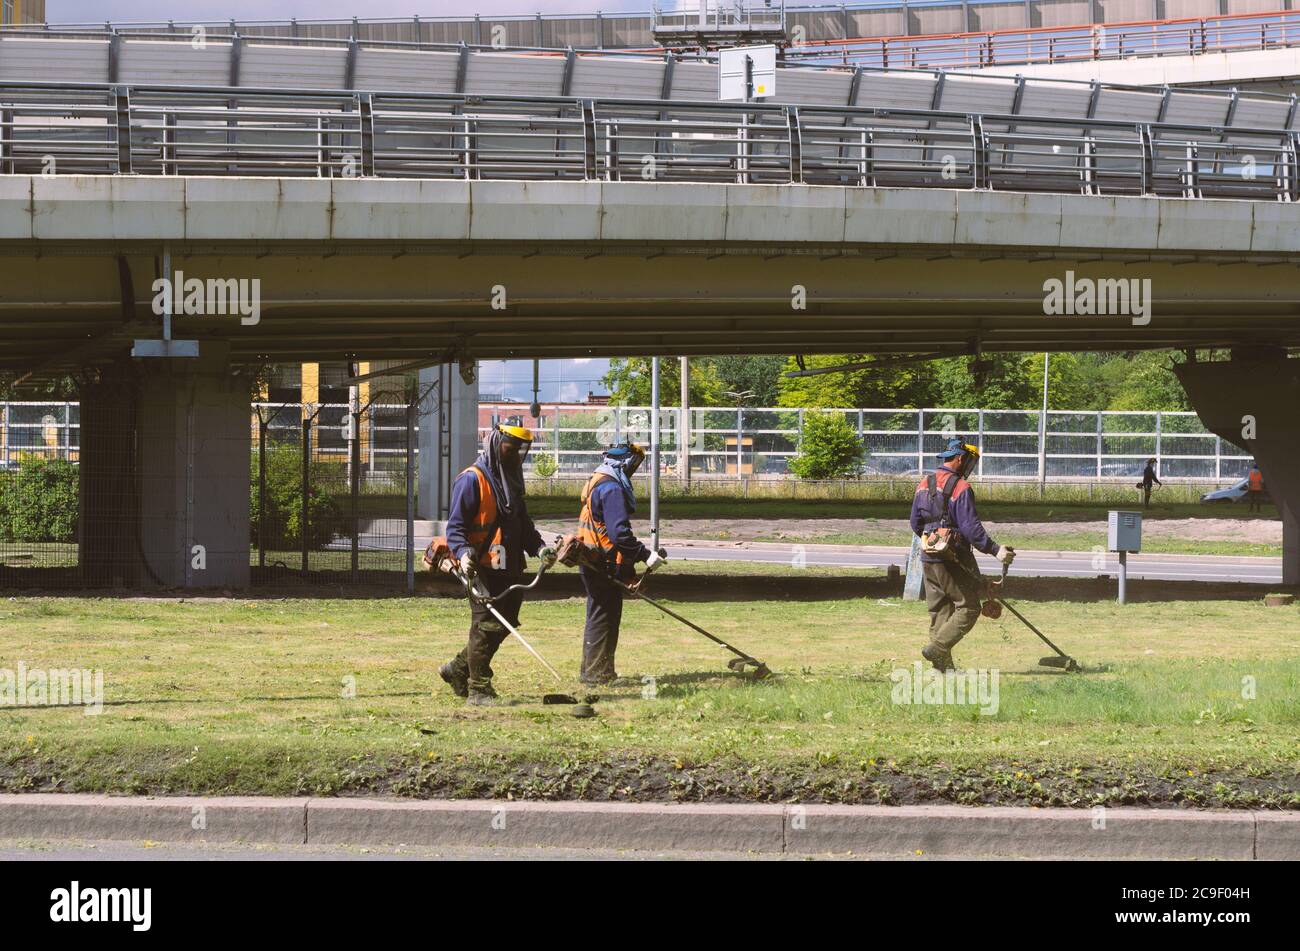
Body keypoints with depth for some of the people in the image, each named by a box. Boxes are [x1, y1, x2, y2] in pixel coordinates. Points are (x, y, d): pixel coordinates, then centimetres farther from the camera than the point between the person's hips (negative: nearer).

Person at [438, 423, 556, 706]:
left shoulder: (511, 481, 19)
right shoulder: (472, 480, -8)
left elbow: (523, 524, 26)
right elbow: (456, 525, -11)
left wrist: (539, 548, 9)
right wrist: (463, 552, -27)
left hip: (509, 569, 9)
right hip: (483, 569, -9)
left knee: (505, 624, 11)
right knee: (486, 627, -6)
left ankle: (458, 670, 26)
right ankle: (478, 689, 2)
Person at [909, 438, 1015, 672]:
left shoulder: (924, 485, 11)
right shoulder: (960, 488, -13)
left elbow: (915, 524, 17)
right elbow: (971, 527, -20)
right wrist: (995, 549, -20)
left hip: (928, 558, 8)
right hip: (953, 560, -8)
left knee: (939, 610, 12)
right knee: (968, 608, -2)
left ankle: (943, 664, 8)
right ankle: (937, 648, -15)